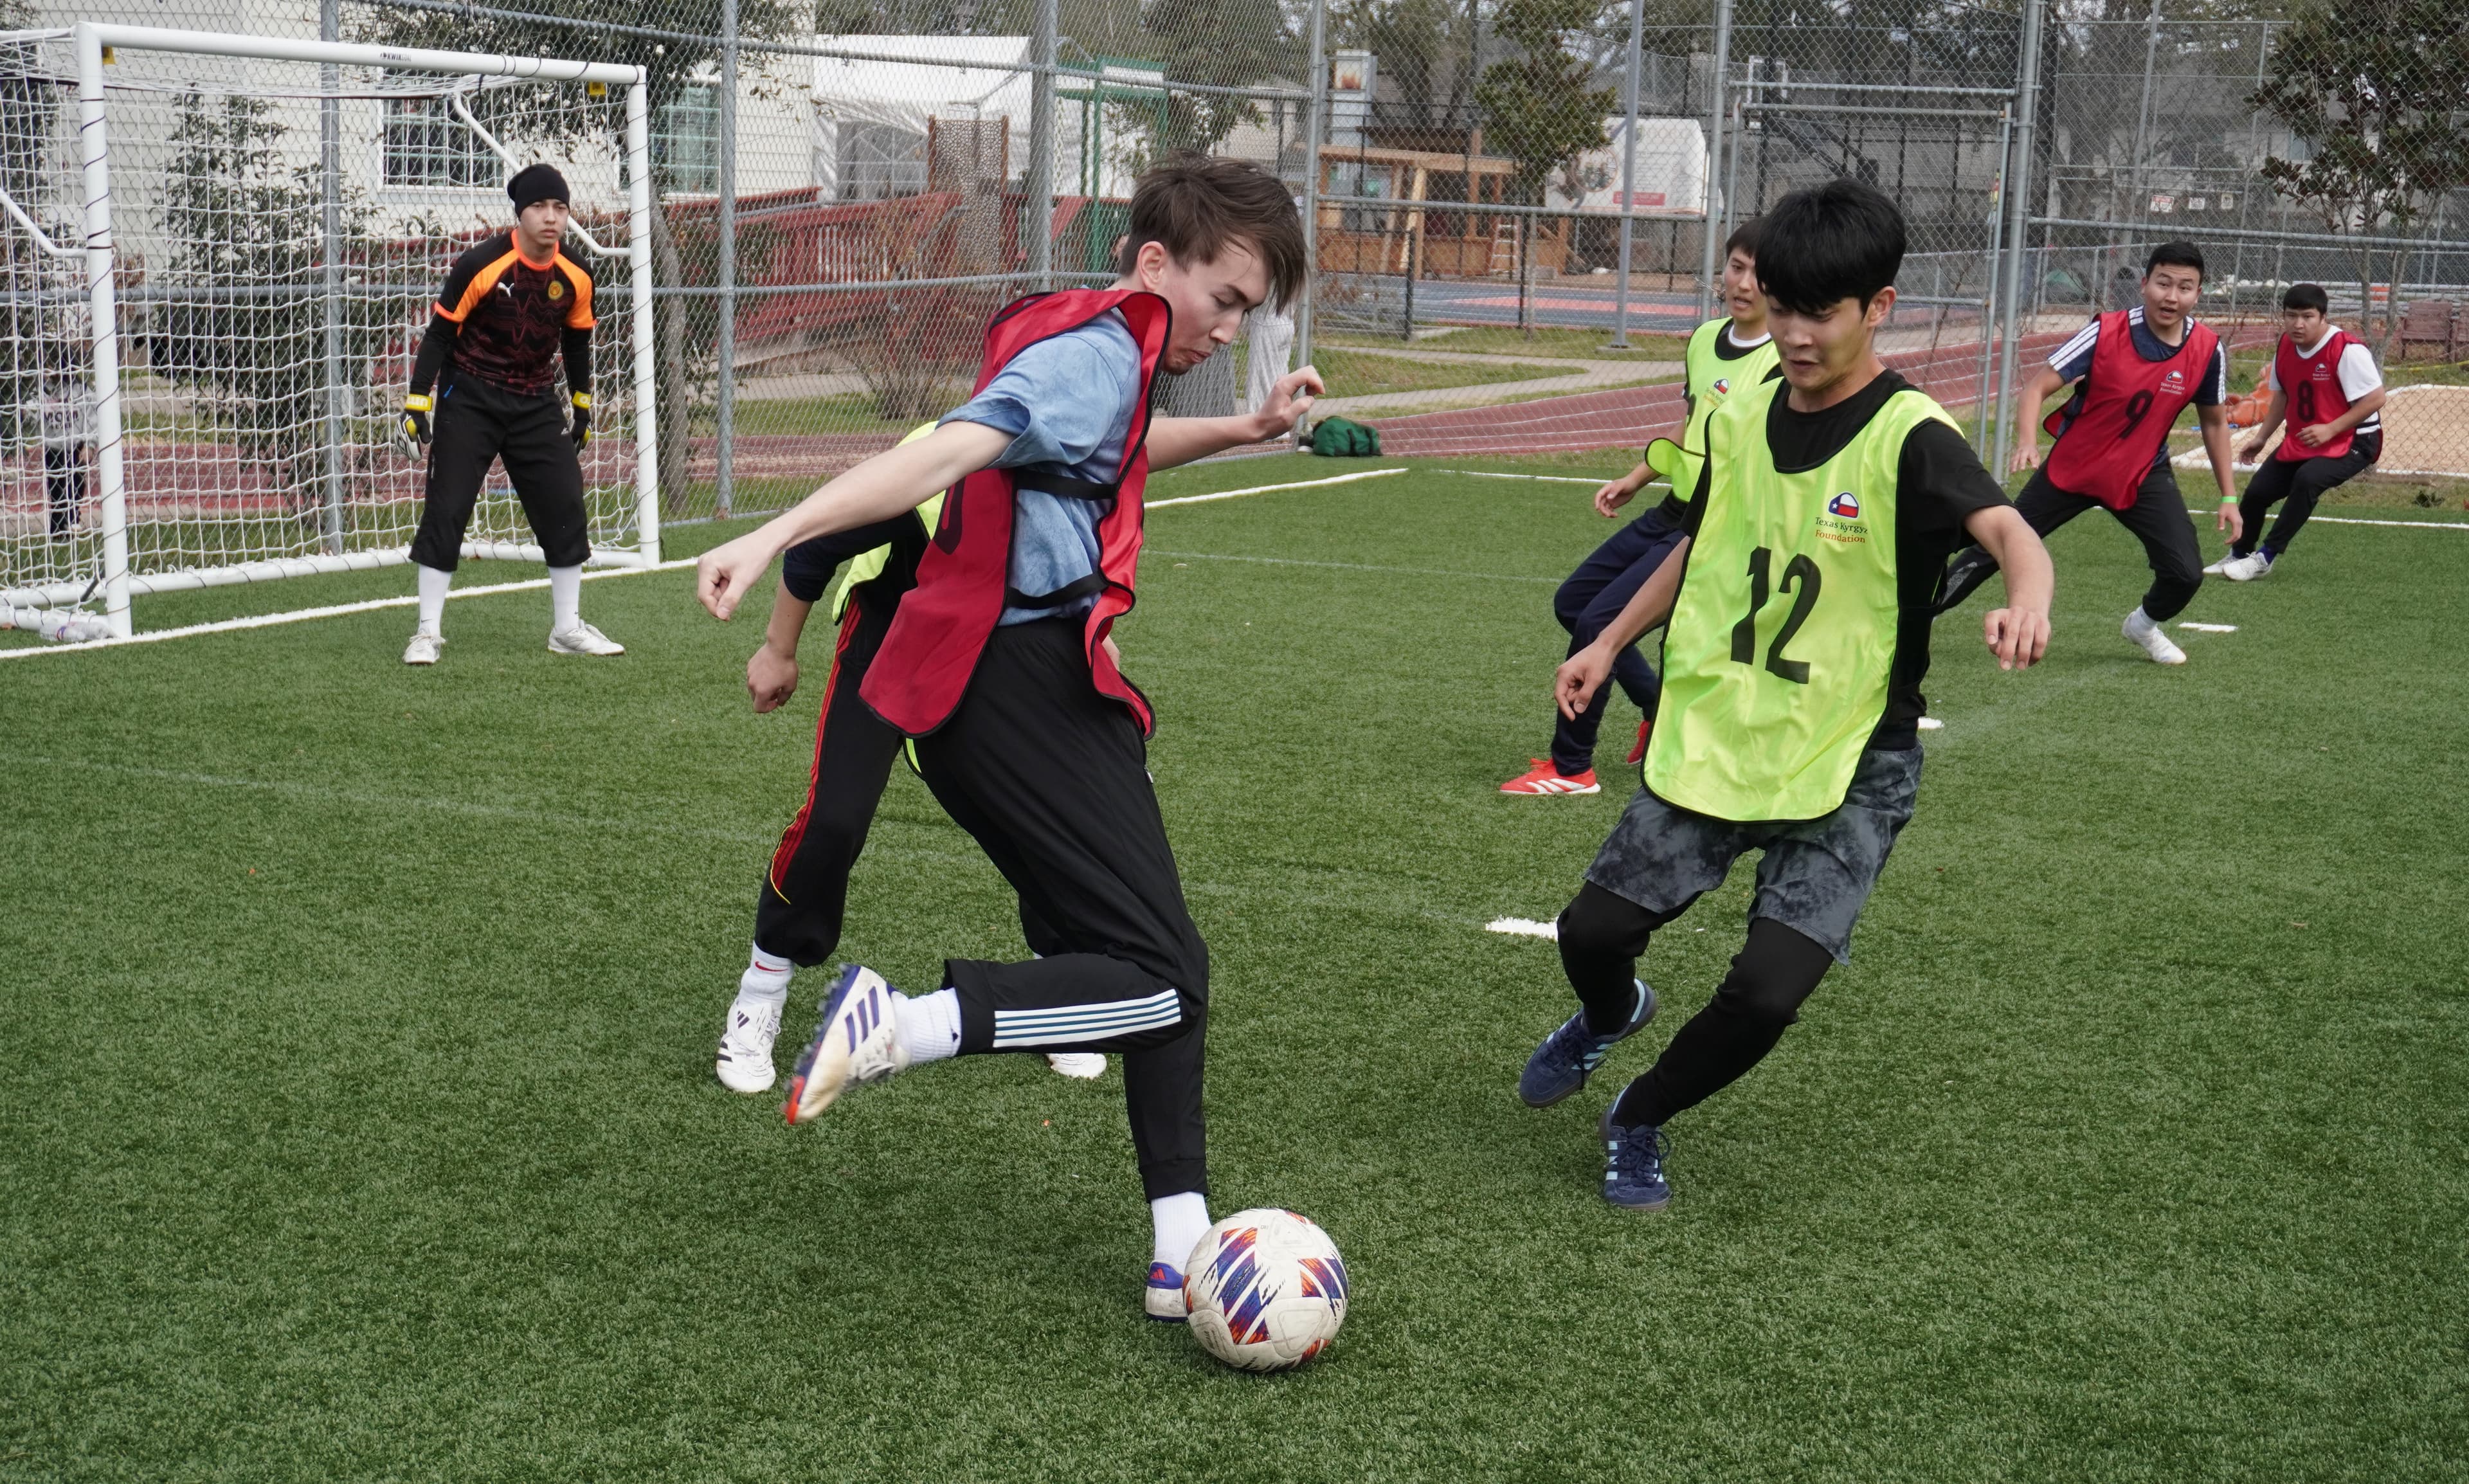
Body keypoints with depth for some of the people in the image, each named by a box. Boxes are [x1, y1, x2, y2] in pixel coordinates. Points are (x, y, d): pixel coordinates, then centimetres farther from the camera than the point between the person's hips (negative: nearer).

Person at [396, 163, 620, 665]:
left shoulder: (575, 277, -3)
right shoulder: (480, 266, -17)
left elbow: (576, 342, 13)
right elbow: (439, 334, -11)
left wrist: (582, 406, 18)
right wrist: (417, 402, -15)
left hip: (536, 406, 4)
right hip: (469, 400, -4)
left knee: (566, 508, 1)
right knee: (446, 509, -7)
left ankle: (567, 628, 15)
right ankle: (428, 632, 2)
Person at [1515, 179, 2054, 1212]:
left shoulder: (1908, 437, -16)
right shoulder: (1742, 418, 3)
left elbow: (2008, 531, -33)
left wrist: (2025, 604, -55)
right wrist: (1611, 643, 19)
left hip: (1846, 773, -5)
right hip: (1714, 739, 5)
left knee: (1764, 996, -13)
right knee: (1593, 931, 5)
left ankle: (1638, 1122, 16)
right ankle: (1612, 1016, 43)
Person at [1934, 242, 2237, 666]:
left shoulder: (2208, 350, -12)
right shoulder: (2106, 333, -21)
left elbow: (2215, 423, 4)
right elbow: (2037, 386, -19)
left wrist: (2229, 496, 3)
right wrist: (2027, 440, -37)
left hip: (2143, 475, 2)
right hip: (2071, 468, -2)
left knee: (2186, 573, -10)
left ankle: (2146, 624, 25)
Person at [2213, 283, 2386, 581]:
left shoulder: (2347, 350, -23)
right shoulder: (2285, 348, -1)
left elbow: (2375, 399, -22)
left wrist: (2330, 429, -26)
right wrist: (2261, 438, 13)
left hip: (2352, 440, -7)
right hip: (2300, 441, 7)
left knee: (2308, 478, -33)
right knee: (2257, 491, 3)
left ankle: (2264, 558, -24)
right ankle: (2239, 554, 30)